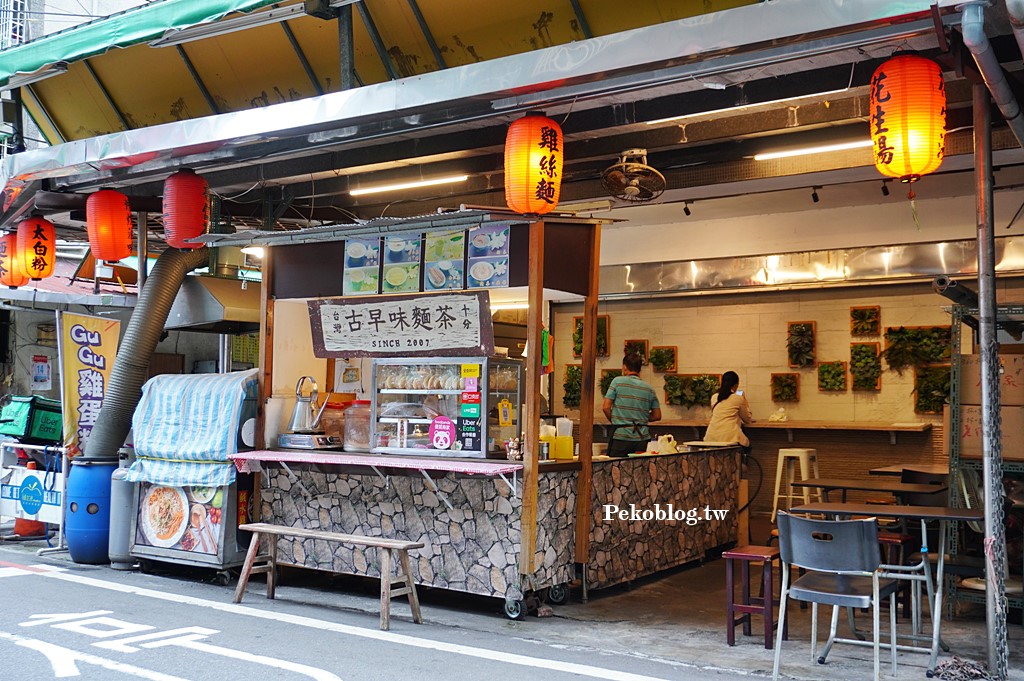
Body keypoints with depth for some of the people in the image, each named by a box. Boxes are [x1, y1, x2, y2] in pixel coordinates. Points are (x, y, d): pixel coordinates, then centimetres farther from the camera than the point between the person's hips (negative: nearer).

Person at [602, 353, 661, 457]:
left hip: (621, 436, -3)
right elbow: (657, 416, 11)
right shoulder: (649, 389, 8)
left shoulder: (618, 381, -3)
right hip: (642, 437, 3)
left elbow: (606, 407, -5)